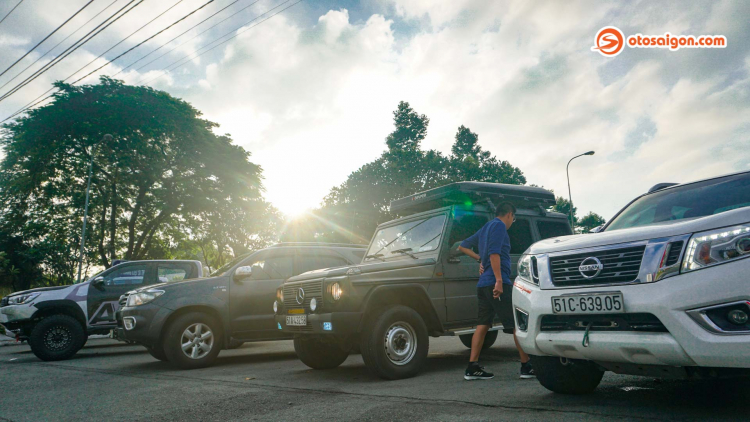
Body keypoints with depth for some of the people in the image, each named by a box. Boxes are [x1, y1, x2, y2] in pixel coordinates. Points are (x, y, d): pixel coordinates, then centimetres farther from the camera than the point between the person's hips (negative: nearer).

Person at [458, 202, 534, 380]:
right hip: (497, 283, -9)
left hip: (483, 284, 9)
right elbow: (494, 253, -18)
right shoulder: (499, 225, -5)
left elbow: (462, 246, 29)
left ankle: (472, 368, 6)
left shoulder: (485, 229, 22)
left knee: (483, 325, 8)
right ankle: (526, 366, 3)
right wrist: (499, 280, -22)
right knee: (517, 324, -2)